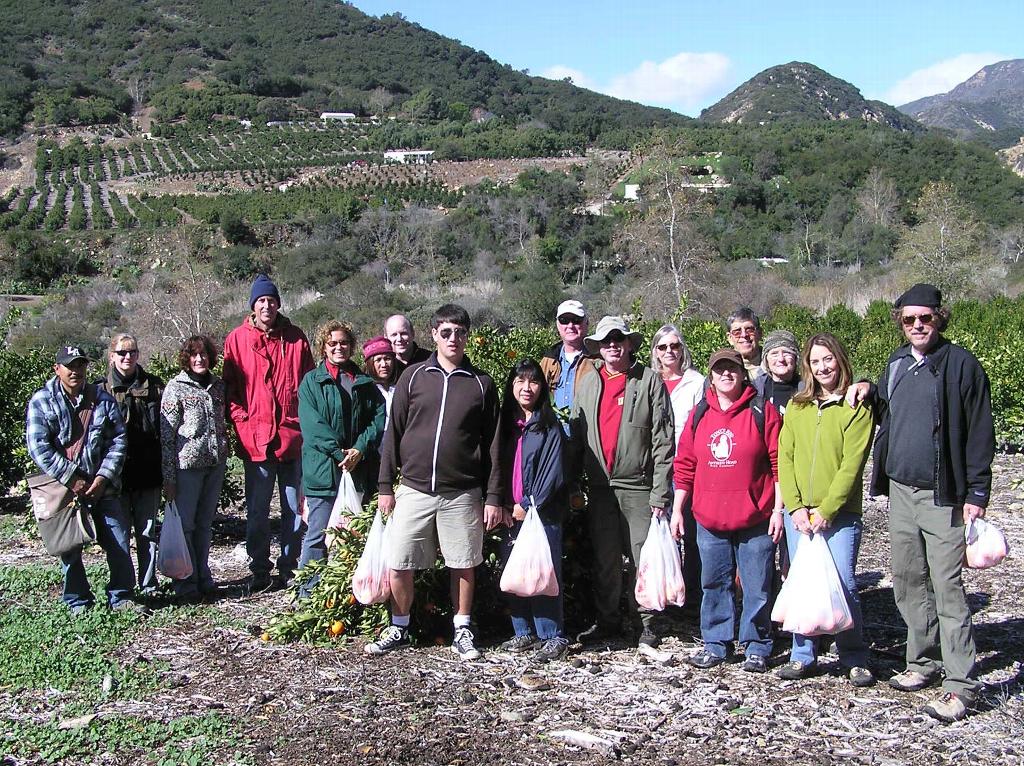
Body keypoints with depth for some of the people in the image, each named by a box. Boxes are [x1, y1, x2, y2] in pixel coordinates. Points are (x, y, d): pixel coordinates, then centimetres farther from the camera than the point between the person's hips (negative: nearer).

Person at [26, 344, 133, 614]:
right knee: (70, 548, 5)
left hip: (102, 487, 2)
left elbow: (118, 440, 3)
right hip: (63, 488, -2)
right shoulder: (41, 401, -2)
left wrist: (103, 478, -9)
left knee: (119, 543, 1)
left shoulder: (103, 400, 5)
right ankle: (78, 602, 19)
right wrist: (72, 480, -15)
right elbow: (38, 447, -10)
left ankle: (121, 597, 14)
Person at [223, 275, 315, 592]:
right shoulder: (237, 339, 4)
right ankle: (259, 571, 17)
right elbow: (229, 386, 5)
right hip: (255, 440, -1)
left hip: (293, 437, 1)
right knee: (257, 512, 6)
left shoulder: (295, 338, 7)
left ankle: (290, 568, 19)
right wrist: (241, 420, -6)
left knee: (296, 509, 7)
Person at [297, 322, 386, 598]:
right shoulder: (312, 381, 3)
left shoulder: (364, 382, 14)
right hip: (323, 469, -3)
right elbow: (312, 425, -7)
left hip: (360, 469, 4)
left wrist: (360, 449, -11)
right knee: (318, 535, -2)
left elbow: (379, 418, 3)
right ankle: (309, 593, 7)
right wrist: (339, 453, -15)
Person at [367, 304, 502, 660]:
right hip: (414, 489, 1)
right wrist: (386, 486, 3)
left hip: (462, 493, 0)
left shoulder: (481, 383, 4)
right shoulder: (414, 376, 5)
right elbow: (393, 432, 7)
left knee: (464, 566, 7)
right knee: (398, 565, 2)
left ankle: (462, 631, 23)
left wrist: (494, 497, 1)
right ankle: (399, 629, 21)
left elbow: (492, 444, 5)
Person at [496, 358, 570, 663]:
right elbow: (500, 469, 12)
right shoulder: (506, 423, 12)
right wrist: (505, 507, 0)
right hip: (512, 513, 6)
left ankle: (554, 637, 1)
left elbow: (554, 473, -10)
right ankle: (524, 633, 19)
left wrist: (528, 505, -10)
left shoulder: (549, 425, -4)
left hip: (542, 512, -6)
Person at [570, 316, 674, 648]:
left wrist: (660, 493, -10)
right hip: (599, 486, 4)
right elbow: (576, 436, 14)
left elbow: (662, 440, -5)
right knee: (604, 558, 11)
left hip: (638, 486, -4)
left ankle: (646, 621, 14)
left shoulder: (650, 381, -2)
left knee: (643, 557, 1)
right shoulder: (587, 384, 11)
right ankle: (607, 619, 23)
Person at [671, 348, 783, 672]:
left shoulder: (762, 412, -2)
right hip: (709, 521, 4)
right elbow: (685, 466, 11)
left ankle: (756, 647, 18)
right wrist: (677, 509, 8)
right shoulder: (699, 415, 8)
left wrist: (778, 510, -8)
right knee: (714, 585, 11)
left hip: (755, 521, -3)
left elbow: (779, 465, -4)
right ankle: (715, 644, 23)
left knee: (757, 587, 4)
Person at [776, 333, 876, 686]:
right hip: (798, 514, 3)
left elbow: (851, 465, -8)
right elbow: (785, 458, 5)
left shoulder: (857, 408, -1)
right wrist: (796, 507, -6)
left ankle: (855, 659, 10)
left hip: (839, 514, -3)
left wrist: (825, 511, -13)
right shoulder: (796, 407, 11)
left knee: (843, 587, -5)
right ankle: (803, 655, 16)